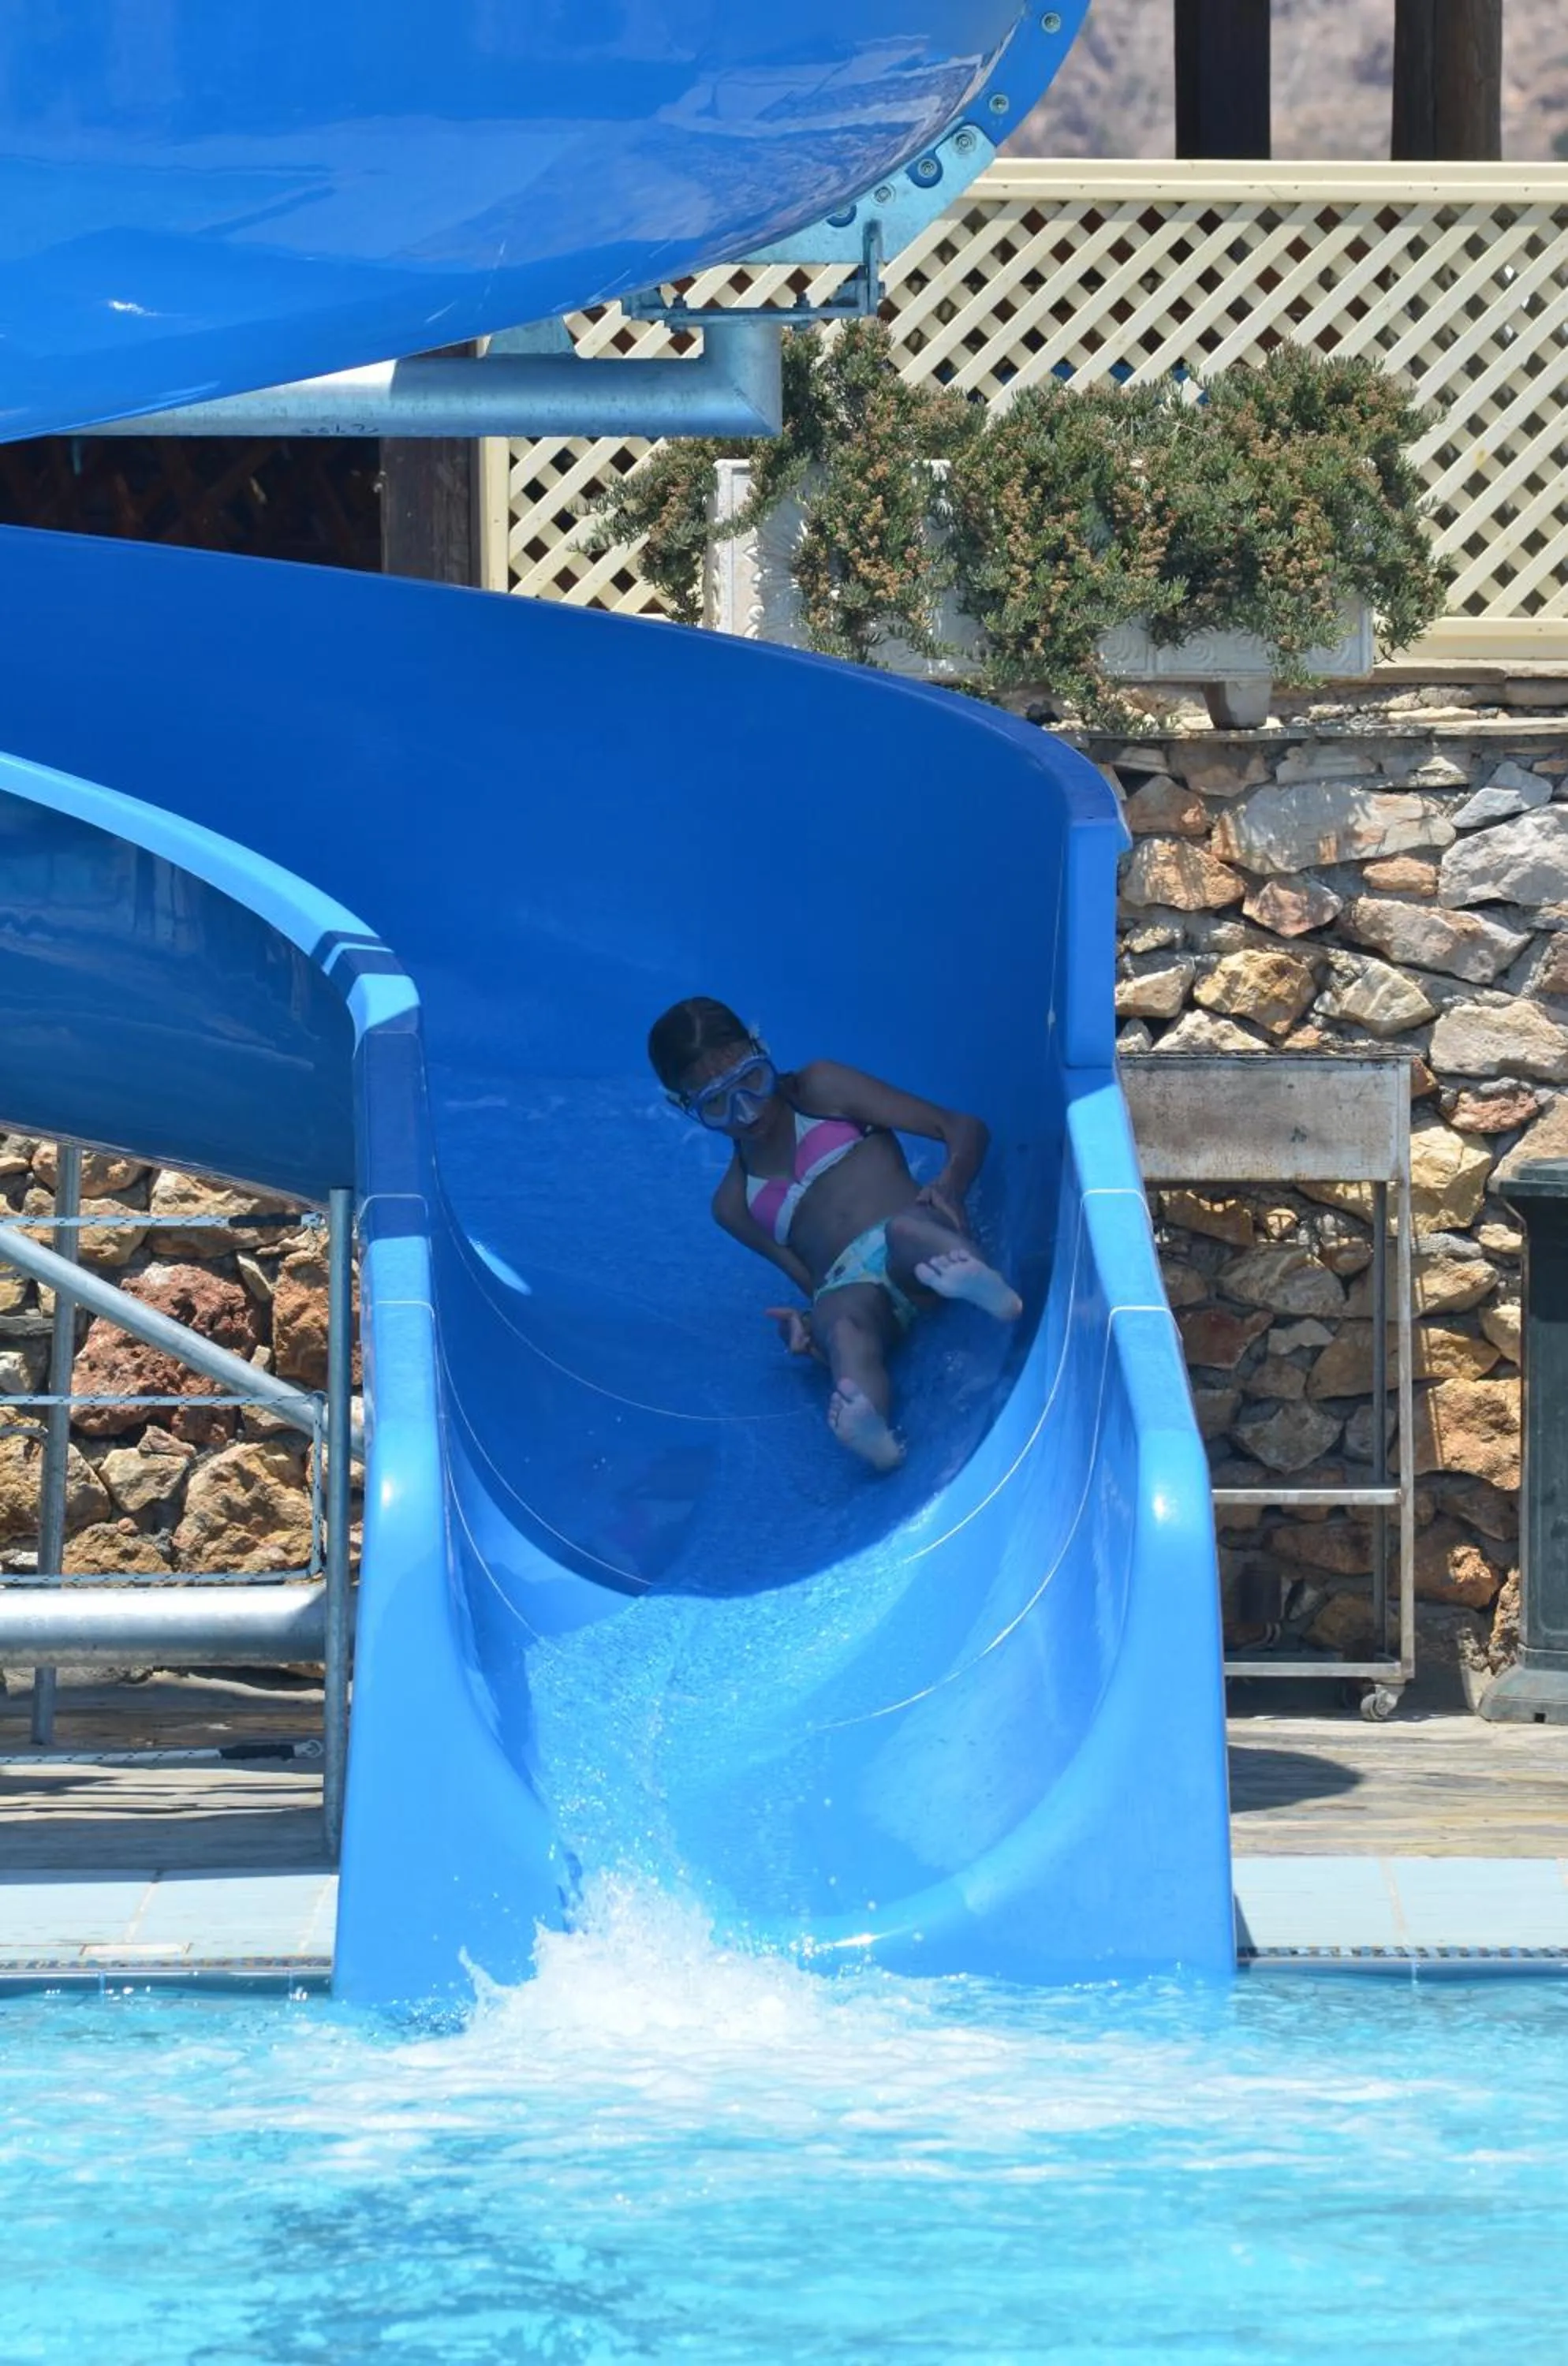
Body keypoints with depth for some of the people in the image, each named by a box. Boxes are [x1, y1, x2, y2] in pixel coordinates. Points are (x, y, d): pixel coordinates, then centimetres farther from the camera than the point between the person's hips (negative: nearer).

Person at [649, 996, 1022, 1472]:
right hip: (847, 1288, 0)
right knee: (844, 1331, -38)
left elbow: (965, 1128, 13)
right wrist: (807, 1326, -7)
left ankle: (971, 1279, -73)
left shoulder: (819, 1091, 19)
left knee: (906, 1230, -38)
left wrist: (950, 1183, -11)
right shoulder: (734, 1206, 27)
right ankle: (868, 1430, -72)